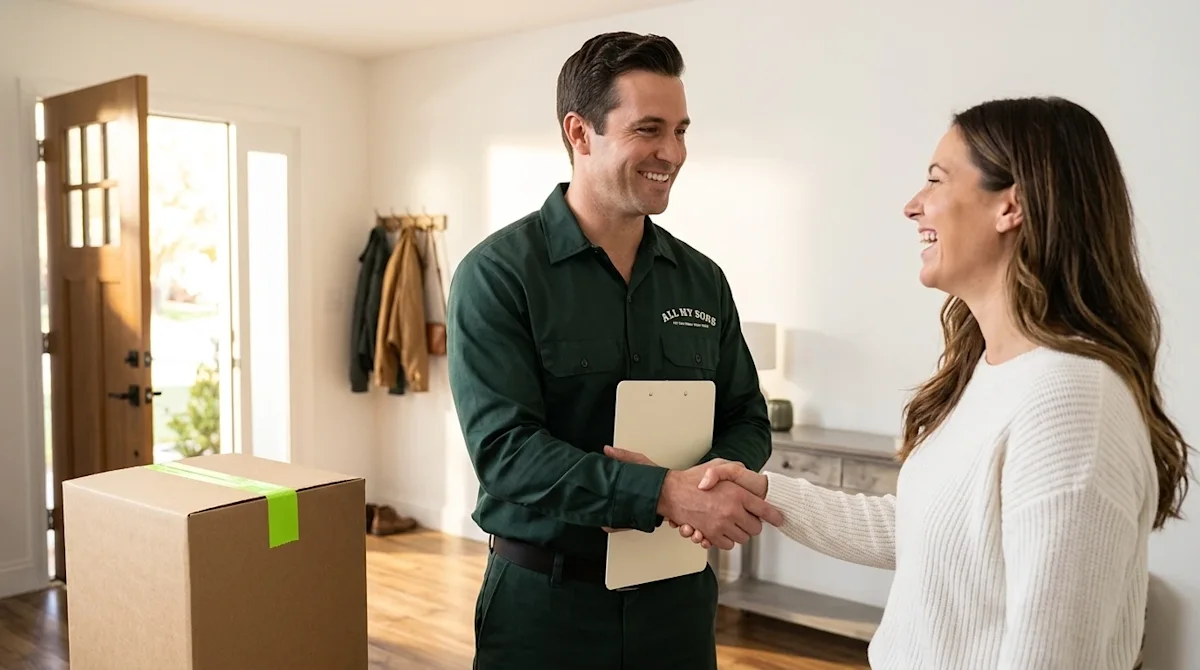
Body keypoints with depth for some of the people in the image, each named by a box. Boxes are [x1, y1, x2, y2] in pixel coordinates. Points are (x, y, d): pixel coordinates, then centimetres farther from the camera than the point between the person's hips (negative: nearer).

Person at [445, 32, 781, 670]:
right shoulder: (496, 274, -12)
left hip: (677, 590, 4)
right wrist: (662, 492, -29)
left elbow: (747, 418, 8)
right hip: (545, 597, -4)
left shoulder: (703, 280, 3)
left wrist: (717, 477, -14)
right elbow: (503, 446, -20)